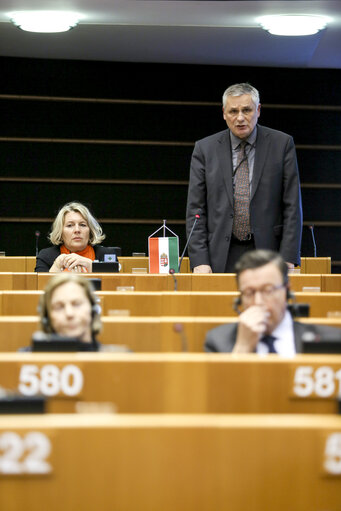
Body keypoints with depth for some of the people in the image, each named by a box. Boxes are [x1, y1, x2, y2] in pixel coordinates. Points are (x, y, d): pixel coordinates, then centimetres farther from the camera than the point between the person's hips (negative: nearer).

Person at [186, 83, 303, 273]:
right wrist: (200, 261, -5)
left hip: (268, 253, 0)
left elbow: (292, 206, 2)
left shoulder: (282, 144, 4)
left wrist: (288, 259, -6)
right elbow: (195, 209, 4)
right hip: (222, 258, 1)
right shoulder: (205, 149, 6)